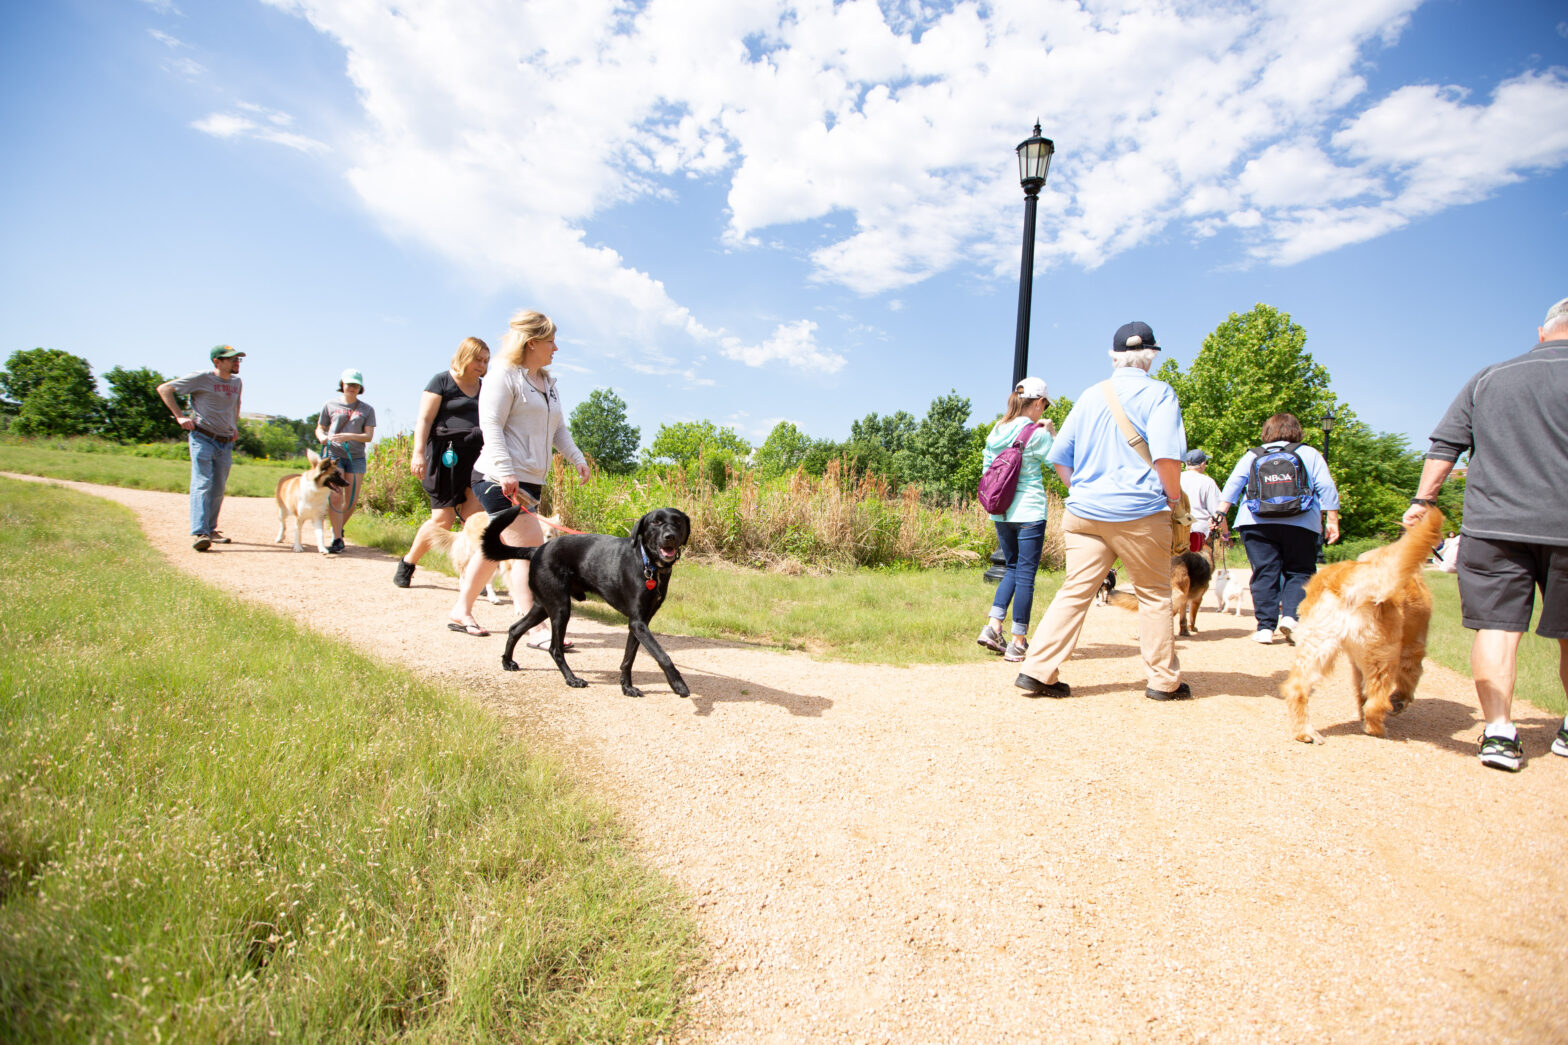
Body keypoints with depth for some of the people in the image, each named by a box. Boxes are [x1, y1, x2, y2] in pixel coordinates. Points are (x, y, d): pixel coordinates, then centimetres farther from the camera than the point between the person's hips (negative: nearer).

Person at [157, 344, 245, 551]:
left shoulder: (237, 382, 14)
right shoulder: (202, 378, -5)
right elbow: (164, 389, 0)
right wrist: (180, 416, -6)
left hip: (226, 443, 6)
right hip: (203, 439, -6)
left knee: (219, 489, 9)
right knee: (202, 484, -15)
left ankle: (210, 530, 19)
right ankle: (199, 533, -21)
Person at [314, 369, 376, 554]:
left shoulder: (367, 409, 8)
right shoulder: (329, 405, 8)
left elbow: (369, 436, -1)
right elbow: (320, 428, 15)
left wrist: (348, 436, -18)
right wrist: (322, 438, -8)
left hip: (356, 457, 1)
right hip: (334, 454, -1)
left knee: (352, 500, 1)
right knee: (335, 496, -14)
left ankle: (338, 529, 27)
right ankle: (337, 539, -10)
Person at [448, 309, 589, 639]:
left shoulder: (547, 383, 20)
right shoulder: (504, 377, -6)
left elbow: (558, 428, 24)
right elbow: (491, 427, -14)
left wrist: (577, 458, 8)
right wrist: (505, 472, -23)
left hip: (530, 481, 9)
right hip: (500, 481, -9)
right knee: (530, 547, -13)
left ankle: (461, 611, 29)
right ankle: (537, 630, -10)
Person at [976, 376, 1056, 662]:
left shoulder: (996, 432, 7)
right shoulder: (1037, 434, -11)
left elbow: (986, 472, 12)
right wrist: (1051, 434, 8)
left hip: (1000, 513, 6)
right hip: (1029, 512, -6)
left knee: (1013, 569, 19)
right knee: (1025, 574, 1)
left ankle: (992, 626, 8)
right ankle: (1018, 643, 6)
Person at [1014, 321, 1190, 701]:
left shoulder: (1091, 395, 12)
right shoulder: (1158, 393, -3)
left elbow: (1059, 457, 13)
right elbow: (1166, 455, -15)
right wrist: (1174, 498, -2)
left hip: (1084, 510, 4)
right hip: (1140, 512, -4)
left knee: (1074, 592, 5)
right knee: (1154, 595, 10)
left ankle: (1037, 670, 0)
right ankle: (1164, 681, 20)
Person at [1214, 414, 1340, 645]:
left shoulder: (1252, 456, 17)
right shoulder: (1310, 454, 16)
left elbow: (1233, 485, 6)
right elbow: (1326, 488, 7)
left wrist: (1222, 514, 2)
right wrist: (1332, 520, 6)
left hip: (1256, 522, 1)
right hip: (1300, 523, -1)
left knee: (1264, 573, 0)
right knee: (1299, 572, 7)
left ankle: (1265, 627, -3)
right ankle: (1290, 615, -12)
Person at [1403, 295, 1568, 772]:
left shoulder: (1488, 378, 9)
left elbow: (1444, 444, 8)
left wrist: (1423, 500, 13)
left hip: (1492, 523, 1)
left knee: (1497, 626, 1)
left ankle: (1498, 732, -4)